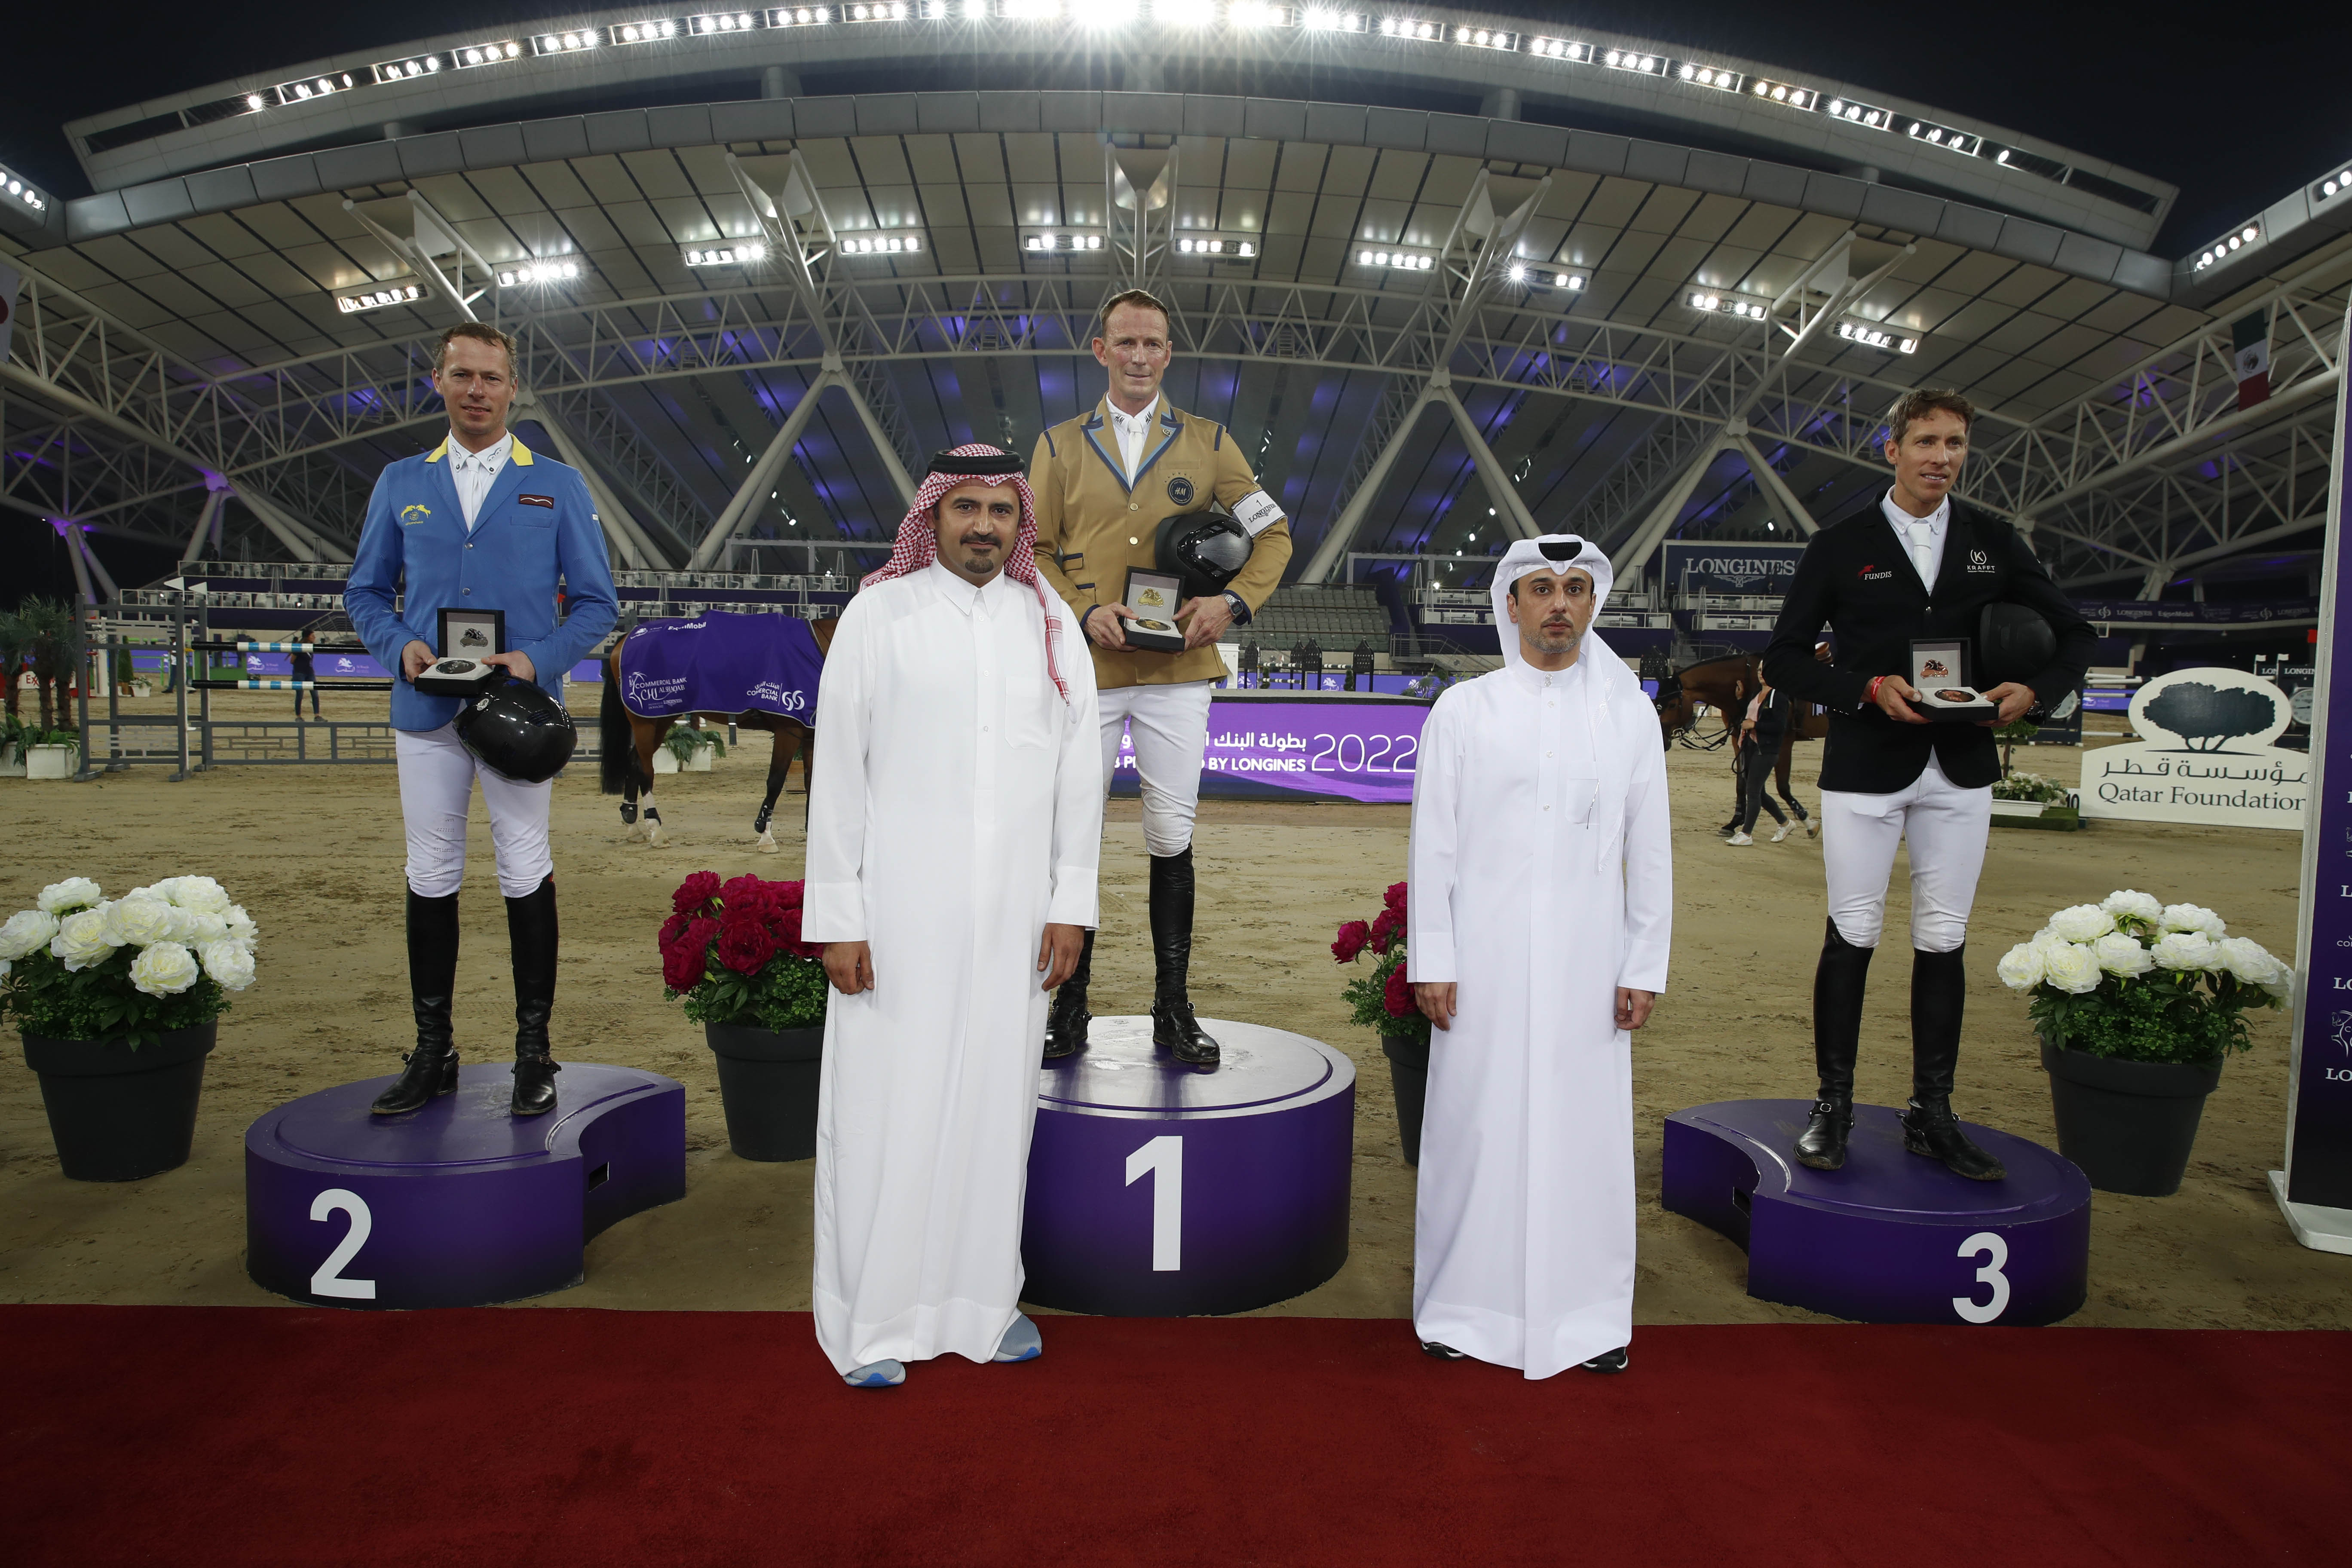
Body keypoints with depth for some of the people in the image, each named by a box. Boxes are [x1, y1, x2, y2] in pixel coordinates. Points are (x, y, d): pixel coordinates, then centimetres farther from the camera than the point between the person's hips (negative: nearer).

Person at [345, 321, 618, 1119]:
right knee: (430, 876, 7)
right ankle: (433, 1052, 18)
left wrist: (539, 659, -13)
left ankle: (534, 1050, 11)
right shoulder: (401, 483, 11)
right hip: (426, 708, 3)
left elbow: (596, 601, 3)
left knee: (525, 874, 0)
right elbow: (366, 591, 14)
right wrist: (399, 646, -6)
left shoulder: (558, 486, 4)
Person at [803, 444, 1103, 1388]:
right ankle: (873, 1320, 18)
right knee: (886, 1103, 3)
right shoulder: (878, 615, 0)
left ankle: (984, 1297, 26)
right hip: (900, 908, -2)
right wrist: (836, 917, -6)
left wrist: (1071, 903, 2)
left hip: (1013, 913, 3)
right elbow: (838, 770, -2)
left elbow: (1080, 769, 7)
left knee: (998, 1100, 10)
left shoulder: (1051, 625, 8)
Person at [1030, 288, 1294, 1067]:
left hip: (1176, 671, 0)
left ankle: (1173, 1009, 13)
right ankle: (1070, 1009, 13)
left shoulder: (1208, 443, 11)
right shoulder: (1060, 445, 12)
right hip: (1086, 667, 1)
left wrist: (1233, 602, -5)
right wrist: (1085, 611, -9)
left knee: (1172, 838, 1)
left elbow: (1274, 534, 12)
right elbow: (1035, 550, 9)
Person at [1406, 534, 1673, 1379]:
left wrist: (1645, 968, 4)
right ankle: (1461, 1308, 18)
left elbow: (1650, 851, 7)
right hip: (1483, 961, -1)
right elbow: (1433, 844, 2)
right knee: (1476, 1128, 3)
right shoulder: (1463, 711, 3)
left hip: (1588, 962, 1)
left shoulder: (1630, 714, 7)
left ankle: (1588, 1314, 20)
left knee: (1587, 1132, 5)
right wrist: (1430, 962, -3)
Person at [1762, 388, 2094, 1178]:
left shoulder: (1993, 541, 7)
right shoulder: (1841, 544, -2)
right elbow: (1783, 656, -2)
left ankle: (1931, 1114, 18)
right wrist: (1866, 689, -16)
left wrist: (2036, 689, -7)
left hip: (1959, 766, 3)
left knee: (1943, 941, 7)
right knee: (1852, 936, 1)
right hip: (1865, 765, -3)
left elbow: (2075, 634, 14)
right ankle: (1833, 1107, 13)